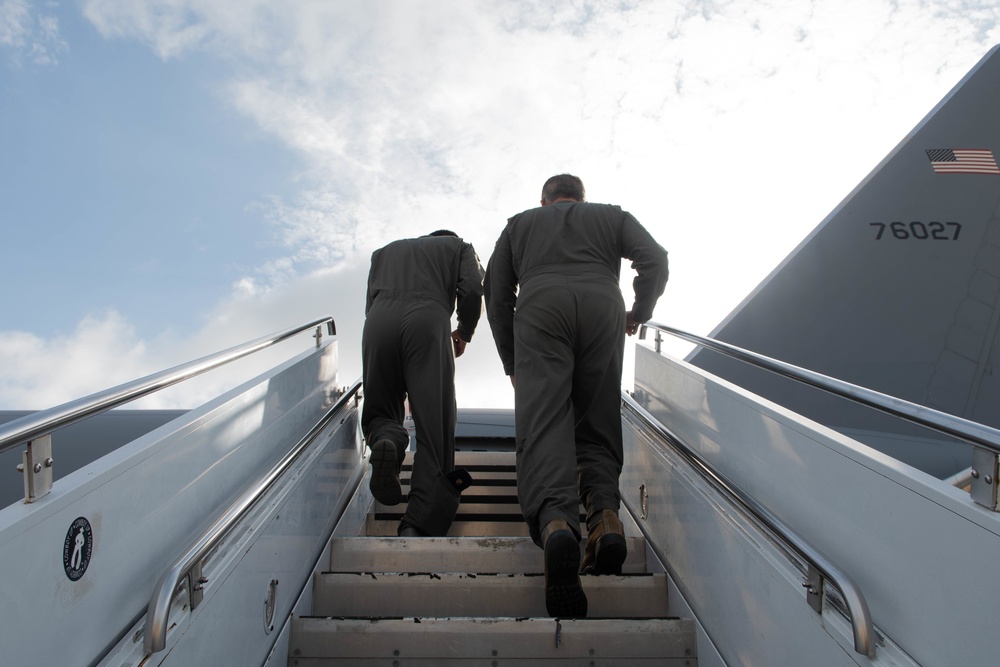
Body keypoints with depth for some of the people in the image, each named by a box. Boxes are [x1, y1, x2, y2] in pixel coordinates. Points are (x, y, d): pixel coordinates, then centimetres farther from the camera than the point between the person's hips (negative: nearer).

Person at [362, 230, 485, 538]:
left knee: (378, 413, 17)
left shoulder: (384, 251, 40)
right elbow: (472, 290, 11)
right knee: (434, 427, -5)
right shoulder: (459, 247, 32)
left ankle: (386, 440, -19)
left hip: (378, 321, 3)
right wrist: (464, 334, 26)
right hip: (428, 320, -2)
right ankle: (417, 526, -20)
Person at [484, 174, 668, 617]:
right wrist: (640, 313, 30)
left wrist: (511, 362, 28)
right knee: (597, 428, 7)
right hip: (602, 304, 1)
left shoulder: (520, 223, 34)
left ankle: (555, 521, -40)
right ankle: (605, 513, -19)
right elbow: (654, 259, 14)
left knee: (543, 426, -15)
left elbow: (496, 291, 24)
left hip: (540, 307, -1)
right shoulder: (611, 216, 33)